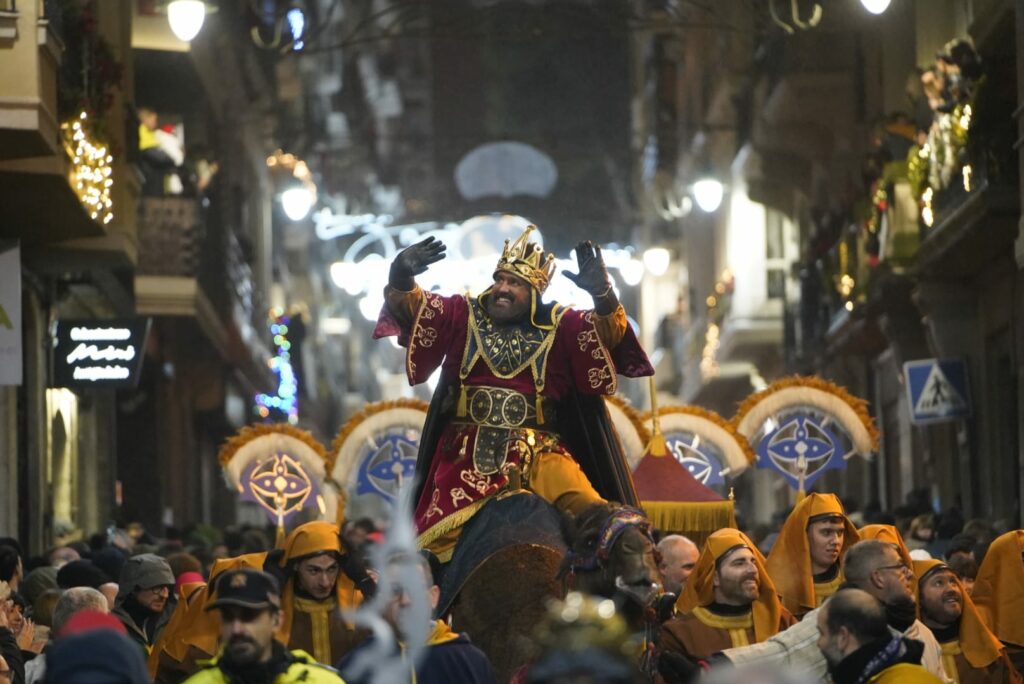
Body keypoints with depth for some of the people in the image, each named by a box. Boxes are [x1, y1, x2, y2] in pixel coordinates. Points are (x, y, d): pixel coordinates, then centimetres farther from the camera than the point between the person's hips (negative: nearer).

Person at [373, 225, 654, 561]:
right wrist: (400, 278, -22)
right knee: (439, 537, -16)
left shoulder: (560, 326, 7)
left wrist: (603, 296, -28)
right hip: (469, 453, 1)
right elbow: (411, 308, 1)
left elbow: (608, 332, -6)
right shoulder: (463, 315, 10)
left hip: (540, 451, -1)